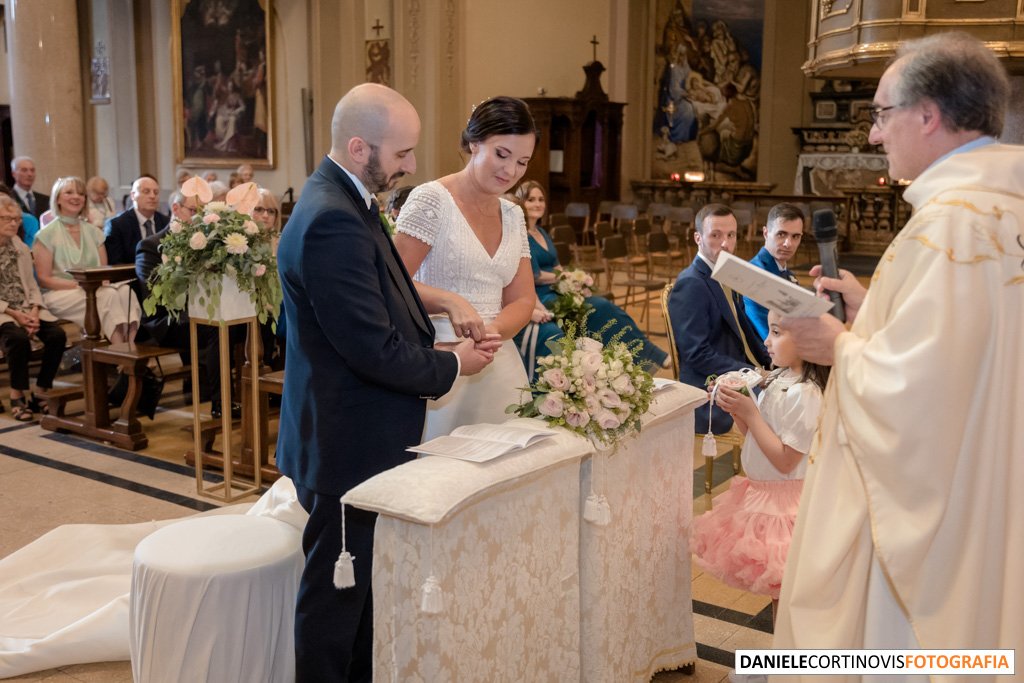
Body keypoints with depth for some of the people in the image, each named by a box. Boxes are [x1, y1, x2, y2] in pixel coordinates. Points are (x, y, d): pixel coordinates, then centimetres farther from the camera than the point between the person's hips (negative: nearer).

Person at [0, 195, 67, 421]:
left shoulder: (21, 248, 16)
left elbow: (32, 287, 12)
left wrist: (34, 313, -8)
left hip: (27, 310, 5)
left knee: (57, 335, -21)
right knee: (18, 337, -35)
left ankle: (41, 392, -8)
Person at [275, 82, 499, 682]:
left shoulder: (346, 203, 8)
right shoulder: (332, 221, -24)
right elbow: (376, 350, -25)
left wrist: (438, 348, 2)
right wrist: (452, 365, -9)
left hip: (362, 440, 10)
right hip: (349, 448, -10)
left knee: (368, 587, 22)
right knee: (335, 599, 7)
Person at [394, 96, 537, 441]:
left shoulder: (513, 215, 12)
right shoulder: (431, 200, -7)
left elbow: (522, 300, 7)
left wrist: (493, 330, -13)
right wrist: (450, 301, -29)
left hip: (499, 367, 6)